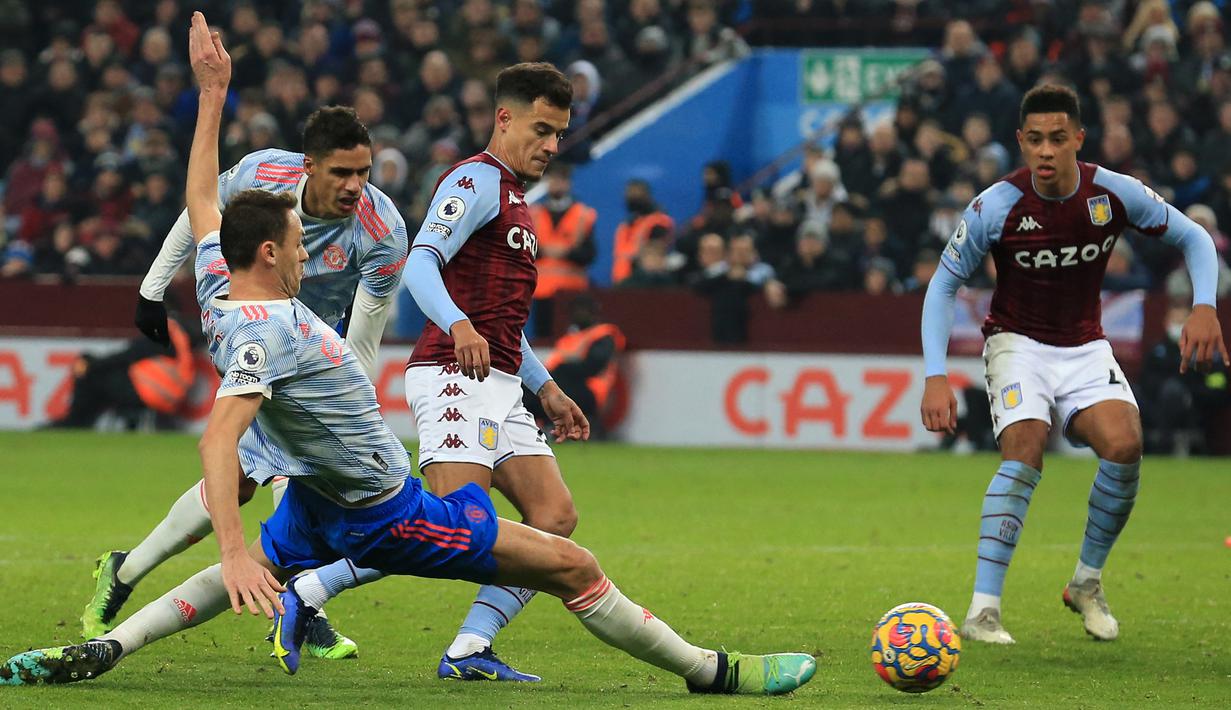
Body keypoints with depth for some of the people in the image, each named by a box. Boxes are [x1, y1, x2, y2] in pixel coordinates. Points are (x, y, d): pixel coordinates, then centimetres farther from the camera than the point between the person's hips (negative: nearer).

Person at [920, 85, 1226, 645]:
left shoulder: (1115, 193, -13)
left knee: (1124, 443, -24)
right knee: (1025, 449, -28)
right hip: (1017, 342, -2)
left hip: (1085, 347, 2)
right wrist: (935, 377, -15)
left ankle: (1087, 583, -1)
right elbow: (944, 283, -6)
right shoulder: (996, 207, -18)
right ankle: (983, 610, -28)